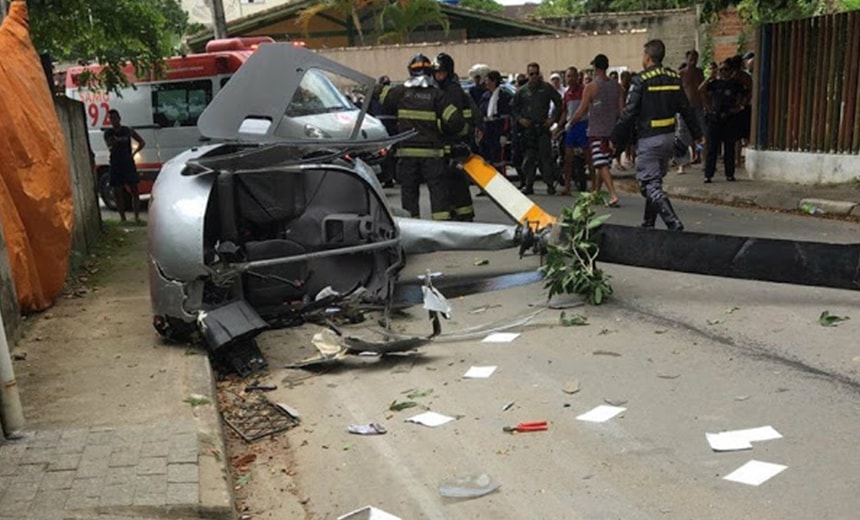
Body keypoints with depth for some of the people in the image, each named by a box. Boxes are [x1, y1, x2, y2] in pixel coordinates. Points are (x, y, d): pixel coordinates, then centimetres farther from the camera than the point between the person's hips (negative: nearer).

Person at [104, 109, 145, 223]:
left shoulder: (128, 130, 4)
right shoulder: (108, 133, 6)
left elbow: (142, 142, 10)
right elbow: (110, 147, -9)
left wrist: (133, 153, 0)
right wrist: (118, 141, -28)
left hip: (128, 163, -1)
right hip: (115, 165, 2)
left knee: (134, 191, -3)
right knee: (118, 193, 2)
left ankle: (137, 217, 1)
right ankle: (122, 218, 9)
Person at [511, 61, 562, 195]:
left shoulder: (547, 88, 4)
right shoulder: (522, 91, 8)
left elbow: (559, 103, 10)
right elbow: (514, 107, 16)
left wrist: (553, 118, 0)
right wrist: (519, 119, 1)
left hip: (543, 127, -2)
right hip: (527, 128, 2)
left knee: (546, 156, -4)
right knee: (528, 158, 2)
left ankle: (550, 184, 1)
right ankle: (528, 185, 9)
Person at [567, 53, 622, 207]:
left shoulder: (590, 87, -9)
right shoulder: (616, 86, 6)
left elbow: (581, 111, -6)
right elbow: (621, 109, 6)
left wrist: (570, 123, 10)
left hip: (597, 131, -6)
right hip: (612, 130, 6)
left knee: (602, 165, -8)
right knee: (604, 163, 16)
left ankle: (613, 195, -20)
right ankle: (596, 192, 28)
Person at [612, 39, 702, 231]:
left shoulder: (641, 80, -12)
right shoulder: (674, 78, 7)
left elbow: (628, 114, -13)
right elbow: (686, 109, 12)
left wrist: (615, 140, -5)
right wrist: (697, 134, 21)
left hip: (648, 139, -7)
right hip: (669, 136, 7)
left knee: (650, 185, -5)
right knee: (655, 181, 18)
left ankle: (673, 223, -18)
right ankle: (649, 223, 25)